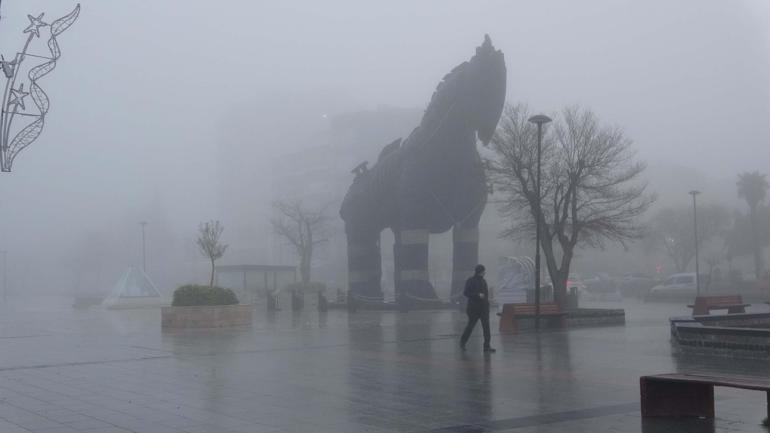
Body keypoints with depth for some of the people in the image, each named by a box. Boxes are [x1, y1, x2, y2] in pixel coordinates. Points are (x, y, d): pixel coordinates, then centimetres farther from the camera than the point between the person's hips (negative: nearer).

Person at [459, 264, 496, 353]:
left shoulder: (483, 281, 12)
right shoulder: (470, 281, -7)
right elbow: (466, 293, -14)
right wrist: (478, 295, -23)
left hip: (484, 307, 5)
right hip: (474, 308, -5)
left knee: (486, 326, -8)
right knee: (470, 325, 7)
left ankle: (487, 346, -9)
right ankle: (462, 342, 29)